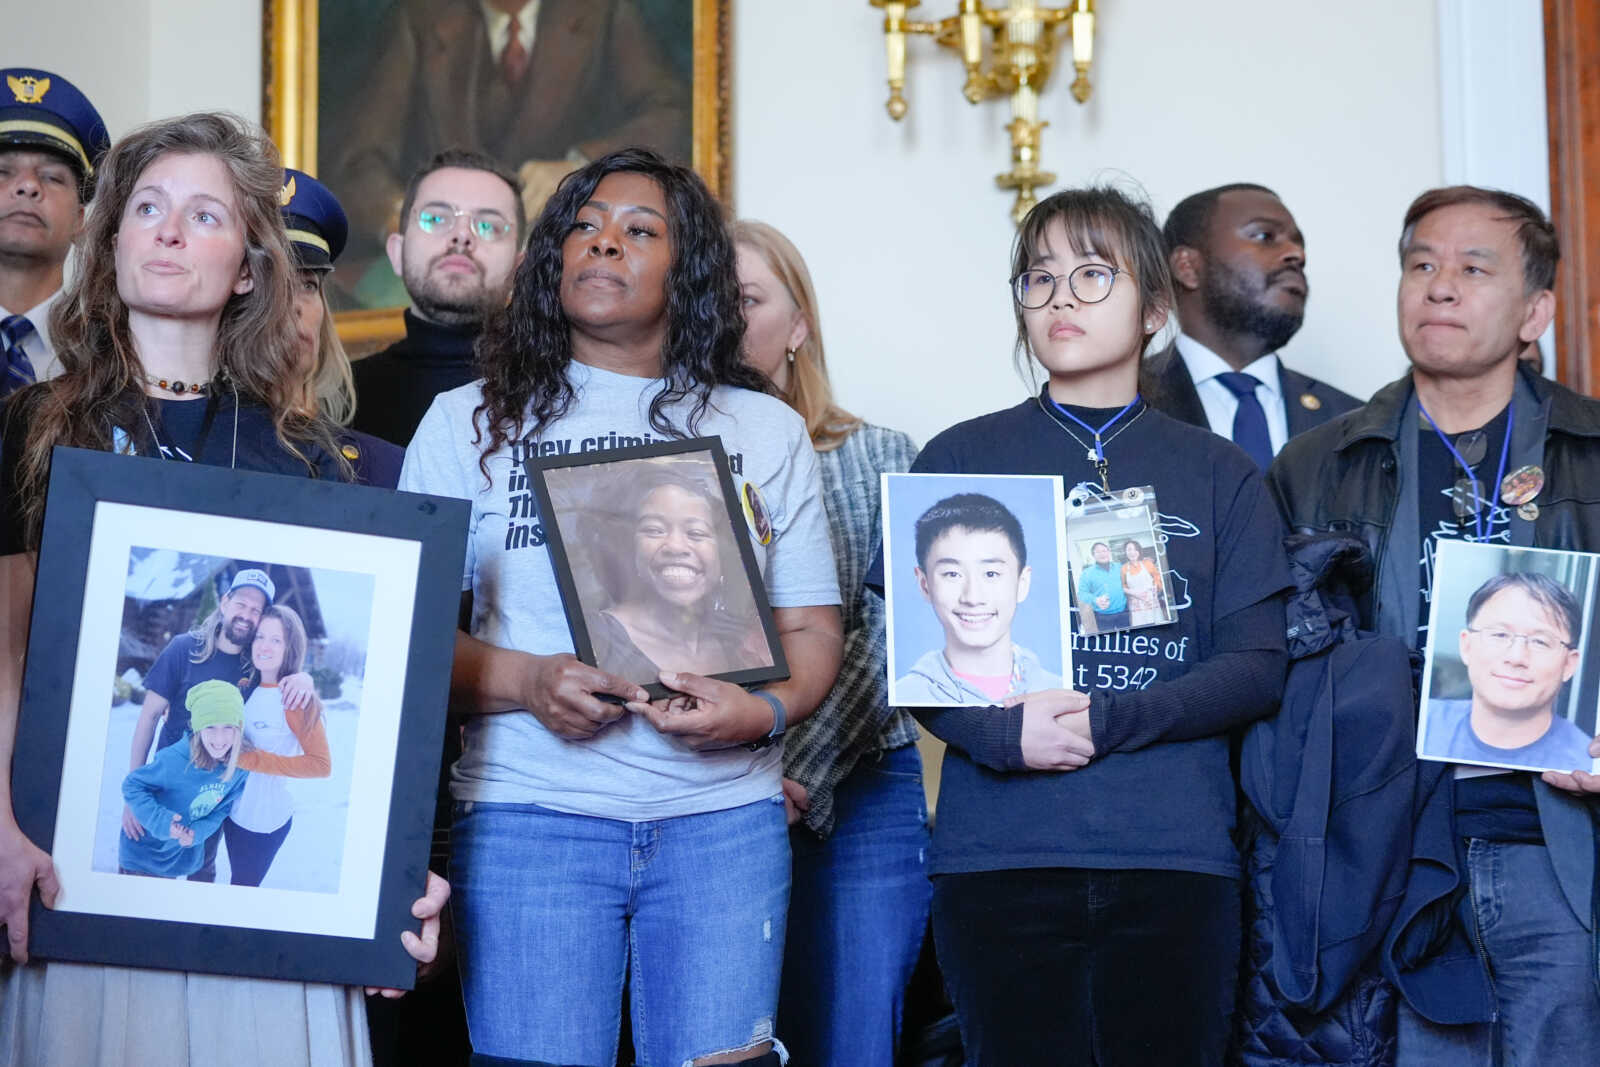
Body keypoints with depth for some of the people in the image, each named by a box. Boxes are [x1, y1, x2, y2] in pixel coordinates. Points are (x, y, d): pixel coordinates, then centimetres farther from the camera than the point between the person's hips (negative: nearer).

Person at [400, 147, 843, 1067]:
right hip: (531, 816, -1)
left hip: (724, 818, 1)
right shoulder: (469, 420, 11)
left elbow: (812, 627, 11)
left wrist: (764, 711, -11)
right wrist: (524, 682, -14)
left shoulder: (767, 430, 14)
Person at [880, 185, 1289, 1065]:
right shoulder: (960, 460, 10)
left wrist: (1106, 721, -11)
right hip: (1000, 853, -1)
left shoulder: (1216, 473, 12)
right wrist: (1006, 732, -15)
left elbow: (1257, 666, 3)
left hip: (1176, 854, 1)